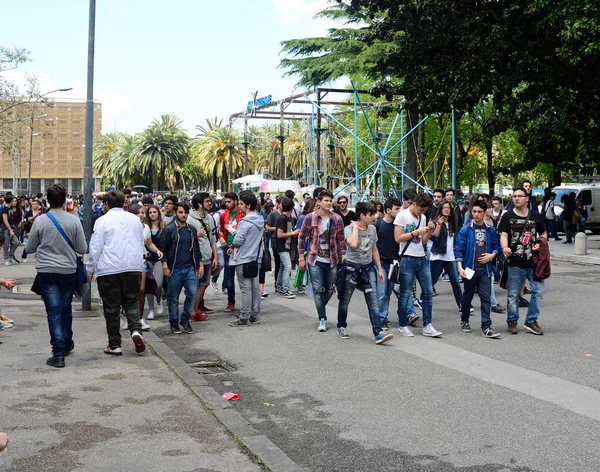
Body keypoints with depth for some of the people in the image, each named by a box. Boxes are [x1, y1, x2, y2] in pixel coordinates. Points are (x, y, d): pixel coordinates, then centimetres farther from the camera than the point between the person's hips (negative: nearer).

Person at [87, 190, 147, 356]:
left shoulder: (102, 221, -5)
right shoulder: (135, 219, 9)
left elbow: (95, 247, -5)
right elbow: (141, 244, 19)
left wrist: (90, 269, 5)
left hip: (109, 270, -3)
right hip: (133, 268, 3)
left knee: (111, 307, 4)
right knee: (132, 301, 13)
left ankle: (114, 345, 7)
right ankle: (136, 330, -13)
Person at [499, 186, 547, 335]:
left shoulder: (535, 216, 7)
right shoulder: (508, 216, -1)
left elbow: (543, 233, 18)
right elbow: (503, 235, -11)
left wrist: (540, 243, -3)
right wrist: (505, 247, -32)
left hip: (534, 262, 3)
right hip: (515, 263, -2)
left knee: (539, 291, 1)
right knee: (513, 294, 5)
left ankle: (531, 321, 16)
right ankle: (512, 321, 20)